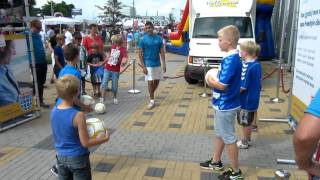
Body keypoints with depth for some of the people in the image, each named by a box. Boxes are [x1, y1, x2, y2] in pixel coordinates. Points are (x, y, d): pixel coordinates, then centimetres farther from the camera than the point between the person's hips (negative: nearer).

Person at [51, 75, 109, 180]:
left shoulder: (53, 111, -5)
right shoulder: (78, 115, -24)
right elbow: (86, 143, -20)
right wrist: (105, 139, -8)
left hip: (61, 157, 6)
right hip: (78, 158, -6)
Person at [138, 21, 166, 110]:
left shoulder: (158, 38, 2)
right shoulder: (143, 39, -6)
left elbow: (162, 52, 5)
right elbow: (140, 54, -6)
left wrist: (164, 64, -1)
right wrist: (143, 66, -13)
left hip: (157, 64, 4)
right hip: (148, 64, -4)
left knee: (157, 81, 12)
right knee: (150, 82, -2)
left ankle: (151, 94, 35)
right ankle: (152, 100, 8)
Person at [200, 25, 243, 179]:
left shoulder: (230, 59, -24)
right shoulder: (233, 57, 6)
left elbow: (222, 85, -26)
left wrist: (210, 81, -10)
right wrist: (215, 80, 2)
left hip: (226, 105, -10)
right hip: (223, 103, 10)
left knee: (229, 138, 4)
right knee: (219, 134, 22)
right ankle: (216, 162, 39)